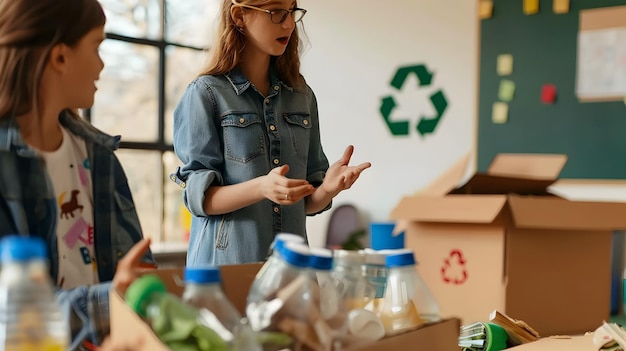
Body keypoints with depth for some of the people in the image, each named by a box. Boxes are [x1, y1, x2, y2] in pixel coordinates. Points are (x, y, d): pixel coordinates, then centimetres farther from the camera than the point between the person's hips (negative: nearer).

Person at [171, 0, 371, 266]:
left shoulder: (302, 96, 7)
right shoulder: (205, 94, -6)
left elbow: (307, 202, 9)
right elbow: (199, 197, -11)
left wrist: (327, 188, -13)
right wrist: (261, 188, -27)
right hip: (225, 264, -4)